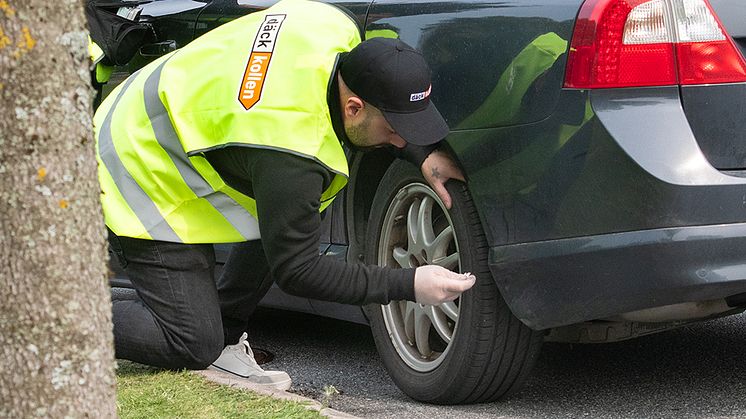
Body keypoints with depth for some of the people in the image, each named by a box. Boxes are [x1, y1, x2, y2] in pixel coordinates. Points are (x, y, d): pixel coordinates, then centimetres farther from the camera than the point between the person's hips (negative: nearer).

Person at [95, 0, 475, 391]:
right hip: (139, 180, -9)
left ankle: (223, 339, 10)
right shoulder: (291, 151, -37)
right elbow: (297, 271, -25)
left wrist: (422, 154, -5)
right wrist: (409, 285, -25)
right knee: (194, 345, -6)